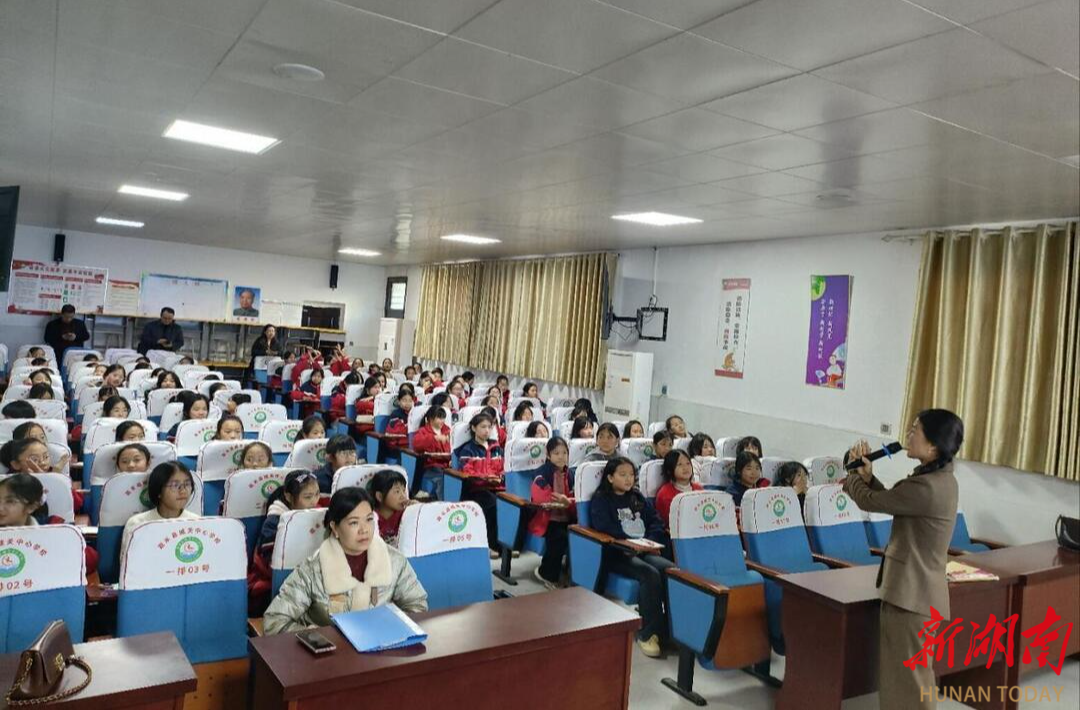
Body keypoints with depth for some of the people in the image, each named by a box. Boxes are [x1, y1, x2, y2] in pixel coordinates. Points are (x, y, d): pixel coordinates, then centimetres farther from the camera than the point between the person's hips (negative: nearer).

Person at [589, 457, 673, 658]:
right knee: (650, 574, -32)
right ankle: (647, 633, -24)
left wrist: (650, 542, -7)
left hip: (644, 551, 5)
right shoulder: (601, 499, 3)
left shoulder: (638, 497, 21)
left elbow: (656, 521, 14)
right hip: (616, 554, -5)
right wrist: (631, 542, -22)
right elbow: (604, 527, -13)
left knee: (673, 570, -24)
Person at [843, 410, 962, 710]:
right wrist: (867, 475, -3)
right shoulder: (939, 479, 6)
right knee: (906, 670, 23)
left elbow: (870, 501, -14)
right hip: (915, 586, 10)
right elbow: (887, 500, 13)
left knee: (908, 674, 5)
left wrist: (850, 478, 6)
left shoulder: (926, 487, -26)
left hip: (912, 591, -10)